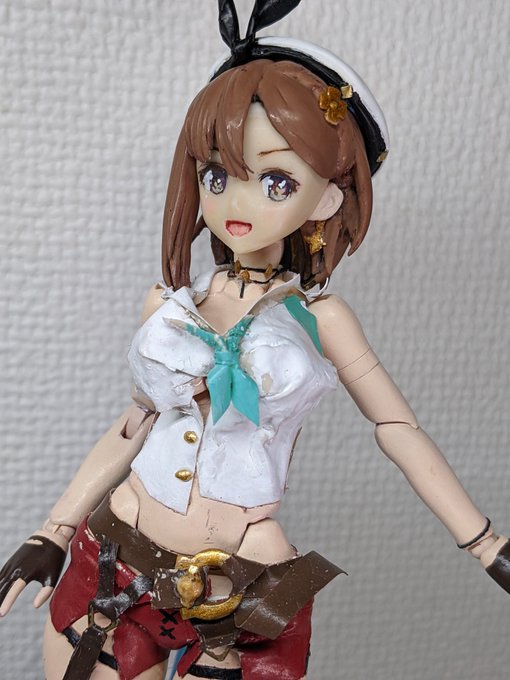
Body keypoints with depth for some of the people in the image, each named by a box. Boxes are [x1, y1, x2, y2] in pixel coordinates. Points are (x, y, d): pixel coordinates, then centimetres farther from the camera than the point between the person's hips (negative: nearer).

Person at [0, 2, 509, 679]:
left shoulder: (317, 318, -4)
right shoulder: (168, 304, 3)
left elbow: (405, 436, 0)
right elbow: (138, 423, 11)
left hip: (244, 601, -2)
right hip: (117, 569, 3)